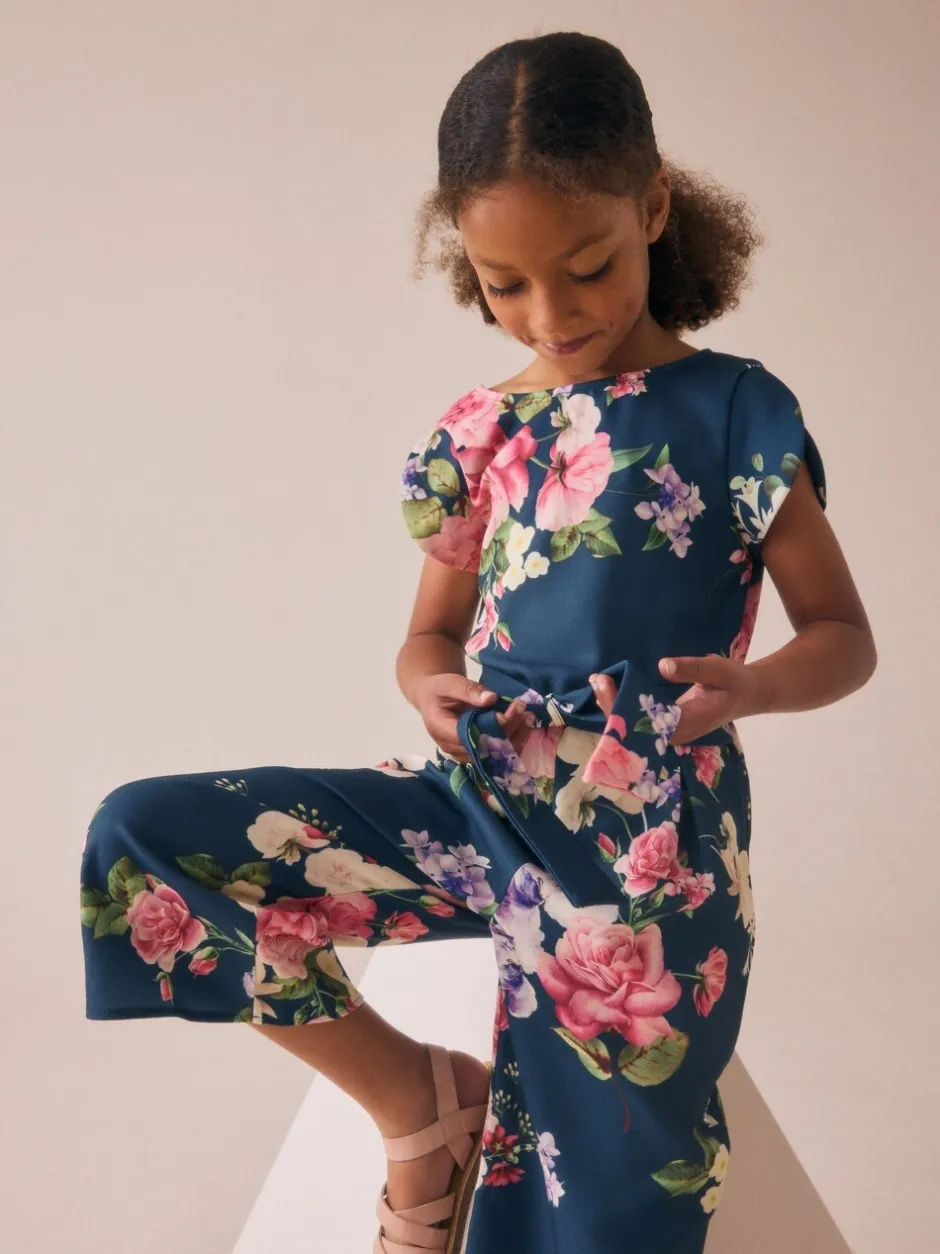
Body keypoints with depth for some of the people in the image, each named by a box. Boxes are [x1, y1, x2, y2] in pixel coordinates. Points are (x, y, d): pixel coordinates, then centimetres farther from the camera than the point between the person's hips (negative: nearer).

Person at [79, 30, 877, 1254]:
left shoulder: (732, 412, -5)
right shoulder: (482, 432, 7)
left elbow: (844, 635, -1)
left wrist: (748, 686, -23)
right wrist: (436, 692, -8)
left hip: (644, 842, -4)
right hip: (486, 801, 4)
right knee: (143, 839, -11)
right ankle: (418, 1098, 2)